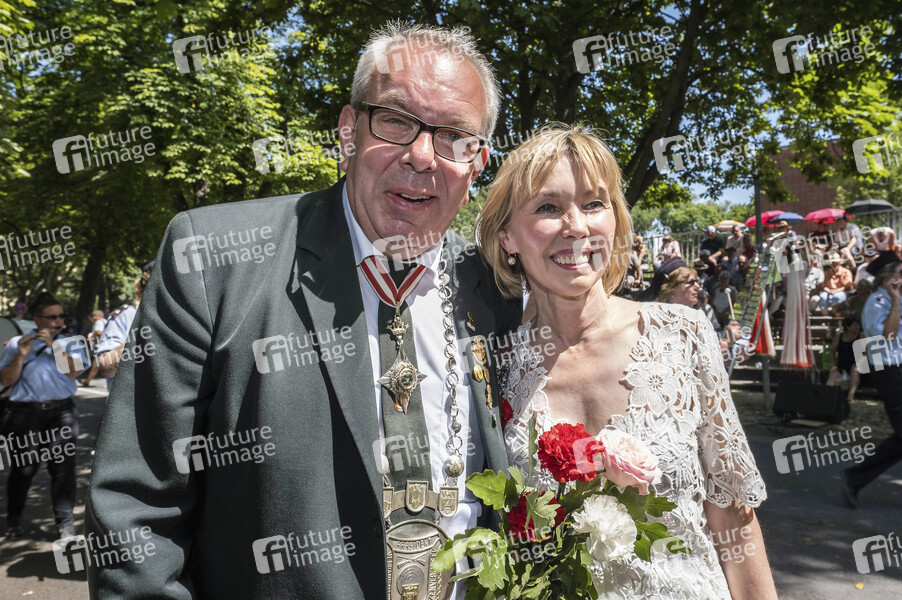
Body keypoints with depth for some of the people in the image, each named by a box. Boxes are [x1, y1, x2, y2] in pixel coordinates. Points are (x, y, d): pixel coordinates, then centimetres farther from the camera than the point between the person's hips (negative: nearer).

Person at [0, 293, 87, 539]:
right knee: (23, 468, 6)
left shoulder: (70, 343, 9)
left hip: (61, 412, 0)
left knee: (63, 468, -3)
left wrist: (54, 346, -12)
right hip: (26, 414, 0)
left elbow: (74, 371, -7)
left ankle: (65, 523, 6)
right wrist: (21, 356, -13)